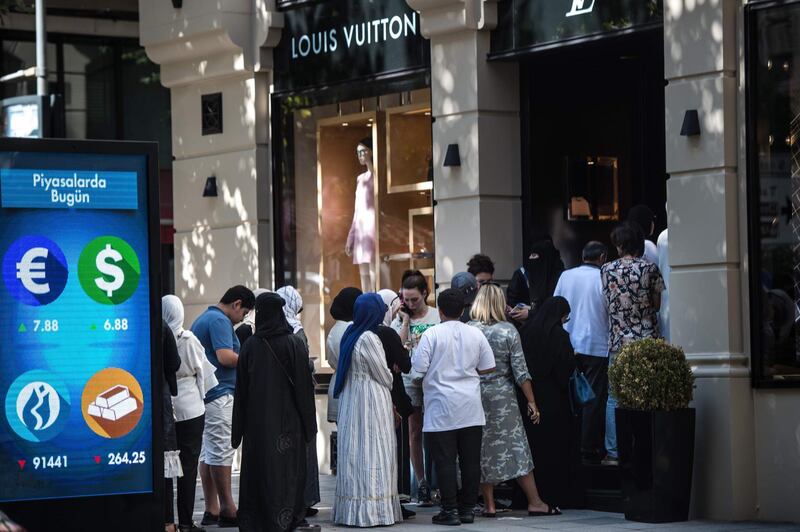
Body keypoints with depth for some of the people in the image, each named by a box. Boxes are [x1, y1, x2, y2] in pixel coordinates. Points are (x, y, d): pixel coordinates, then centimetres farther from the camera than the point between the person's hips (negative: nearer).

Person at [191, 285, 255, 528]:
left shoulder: (202, 319, 20)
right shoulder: (220, 321, -12)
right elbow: (225, 357, -22)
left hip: (204, 394, 10)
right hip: (220, 393, -10)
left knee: (208, 451, 9)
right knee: (222, 450, -8)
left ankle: (211, 509, 10)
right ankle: (227, 509, -6)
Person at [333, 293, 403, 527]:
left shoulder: (350, 335, 9)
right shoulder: (369, 339, -16)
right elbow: (385, 376, -9)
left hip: (350, 401, 8)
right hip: (371, 403, -8)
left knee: (354, 453, 9)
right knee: (372, 455, -6)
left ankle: (350, 510, 10)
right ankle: (372, 510, -7)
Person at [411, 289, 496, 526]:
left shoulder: (431, 335, -8)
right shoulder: (475, 334, 3)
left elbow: (419, 368, -9)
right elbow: (489, 367, 6)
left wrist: (414, 352, 10)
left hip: (441, 410, -3)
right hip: (471, 408, 3)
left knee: (445, 461, 0)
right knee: (470, 460, 8)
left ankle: (450, 510, -1)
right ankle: (468, 508, 11)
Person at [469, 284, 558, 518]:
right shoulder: (508, 331, -6)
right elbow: (520, 372, -6)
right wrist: (531, 402, 0)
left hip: (475, 396, 2)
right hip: (502, 396, -2)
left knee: (483, 451, 7)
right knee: (517, 447, 4)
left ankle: (489, 505, 9)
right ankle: (534, 502, 7)